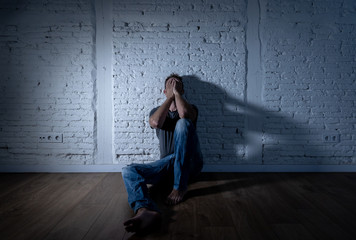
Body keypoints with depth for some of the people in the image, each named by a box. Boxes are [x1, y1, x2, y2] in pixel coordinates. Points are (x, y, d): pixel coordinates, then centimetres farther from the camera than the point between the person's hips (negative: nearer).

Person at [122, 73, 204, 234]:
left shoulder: (190, 108, 8)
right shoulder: (157, 111, 14)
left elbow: (183, 113, -21)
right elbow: (156, 122, -14)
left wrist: (176, 92, -6)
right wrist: (170, 97, -6)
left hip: (190, 164, -2)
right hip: (167, 164, 3)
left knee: (183, 123, -29)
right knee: (128, 171, -22)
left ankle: (180, 187, -30)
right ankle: (146, 211, -55)